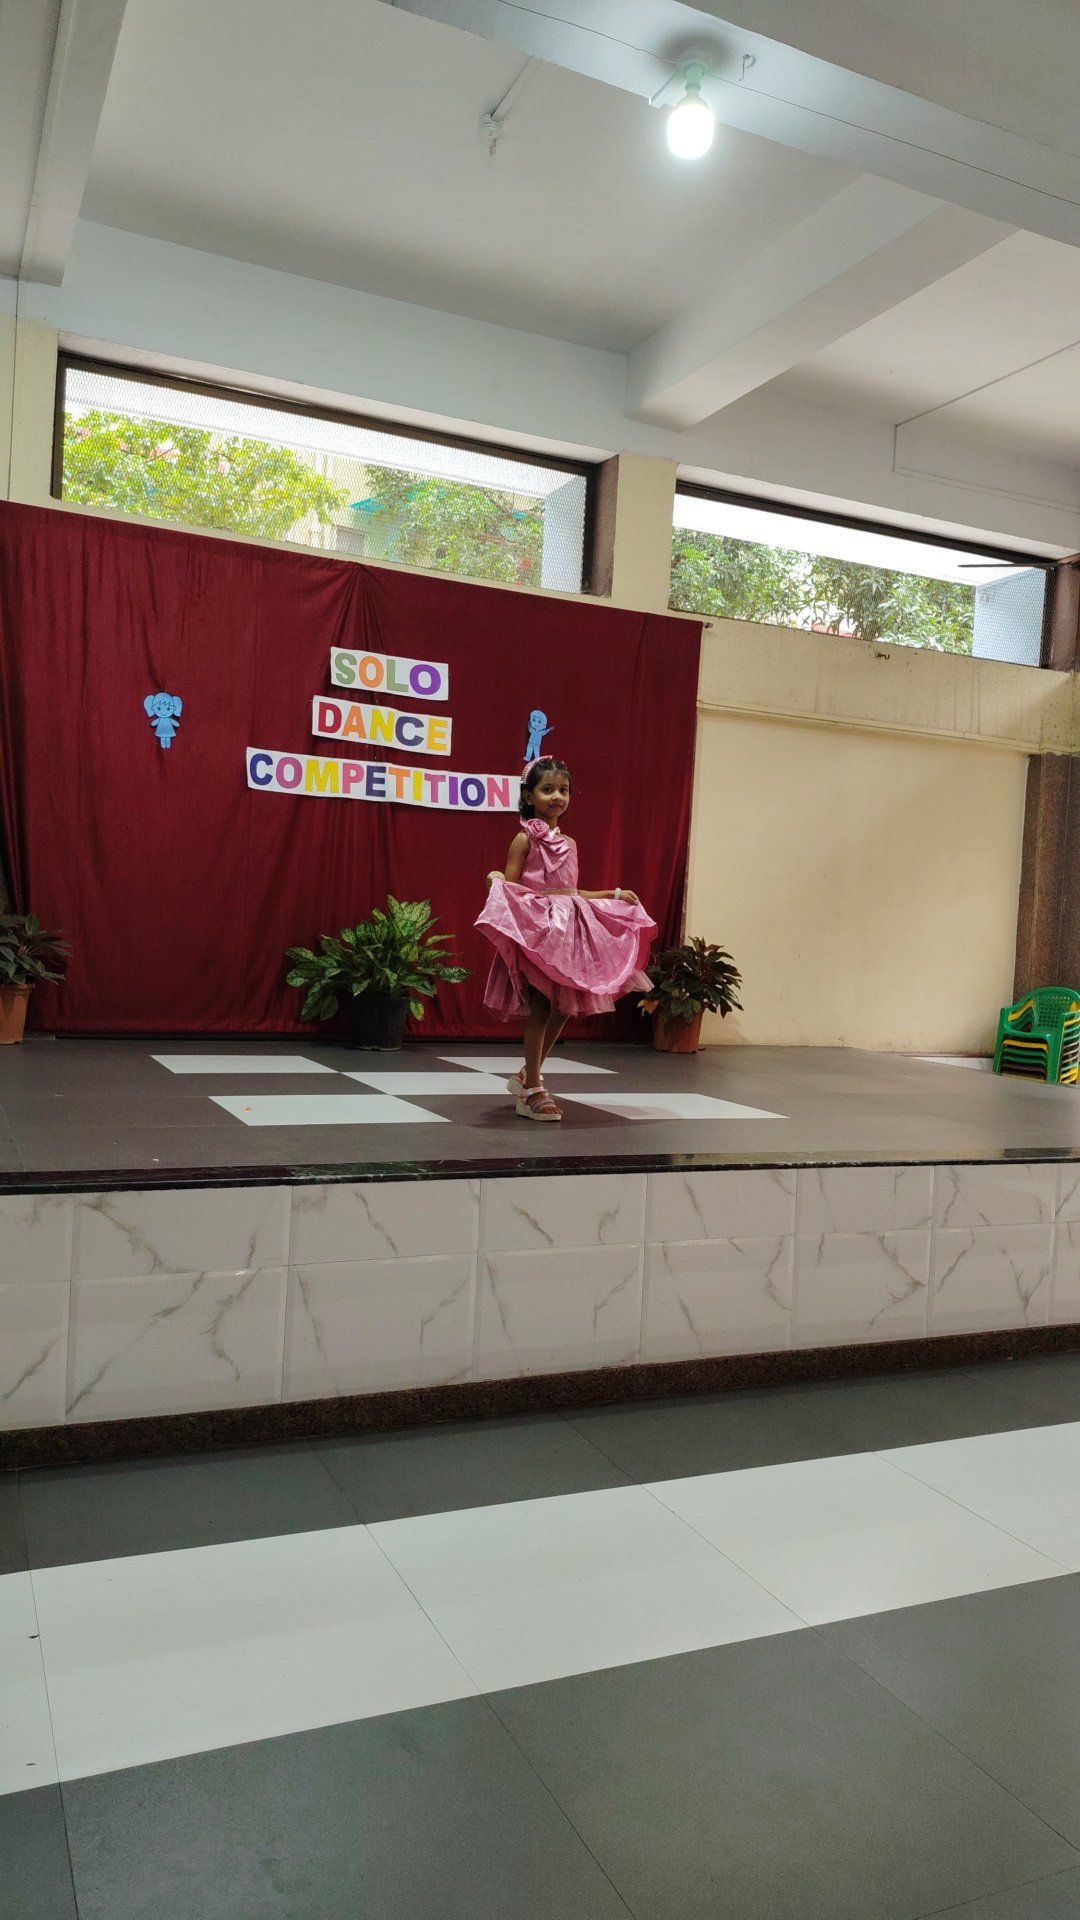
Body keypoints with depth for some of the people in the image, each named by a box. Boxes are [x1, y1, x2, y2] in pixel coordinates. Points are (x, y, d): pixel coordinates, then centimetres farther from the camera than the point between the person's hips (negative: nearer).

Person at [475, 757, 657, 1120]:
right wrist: (496, 880, -29)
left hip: (569, 929, 7)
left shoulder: (568, 843, 15)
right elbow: (510, 889, -8)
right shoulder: (525, 838, -4)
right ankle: (531, 1090, 3)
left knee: (563, 1008, 8)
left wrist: (615, 894, 25)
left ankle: (528, 1075, 25)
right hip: (536, 927, -7)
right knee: (540, 1008, -6)